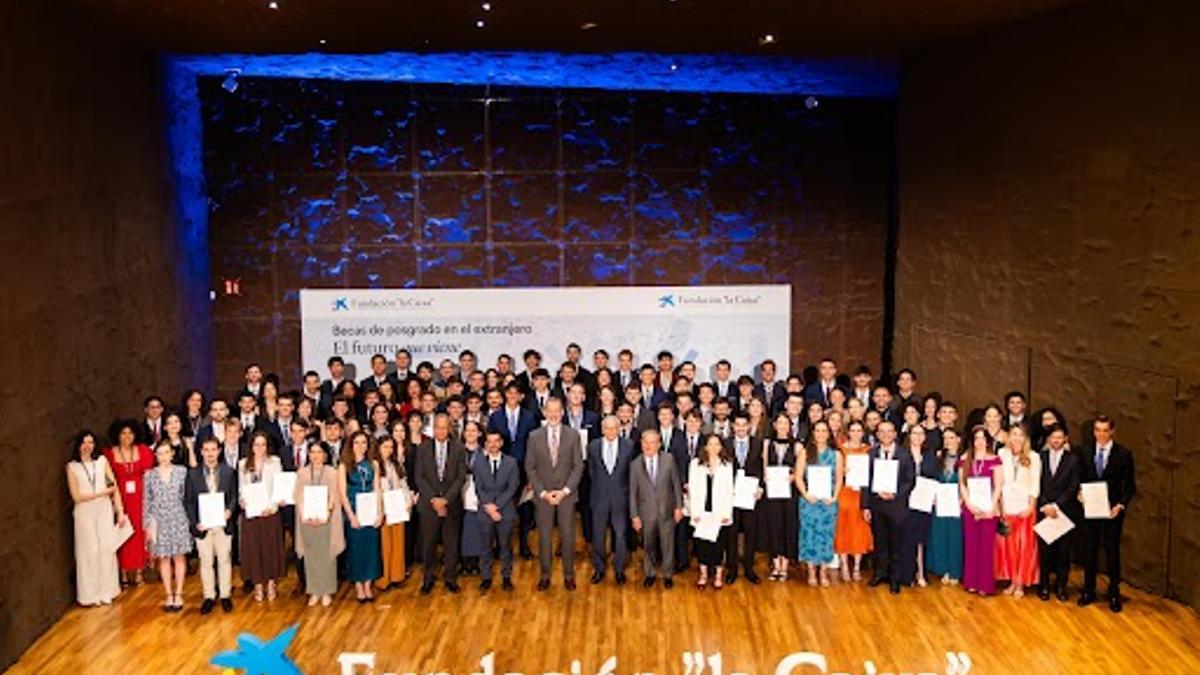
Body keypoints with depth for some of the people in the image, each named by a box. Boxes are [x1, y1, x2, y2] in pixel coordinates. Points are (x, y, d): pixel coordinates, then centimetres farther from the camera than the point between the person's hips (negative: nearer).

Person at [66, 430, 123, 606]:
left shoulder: (102, 461, 4)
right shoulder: (72, 466, -1)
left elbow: (114, 486, 4)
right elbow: (77, 496, -6)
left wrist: (120, 511, -2)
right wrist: (103, 492, -8)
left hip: (105, 510, 2)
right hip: (85, 513, -2)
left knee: (107, 549, 2)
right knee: (89, 551, 2)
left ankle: (107, 591, 13)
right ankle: (90, 594, 11)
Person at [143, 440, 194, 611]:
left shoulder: (181, 472, -1)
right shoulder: (150, 475, 1)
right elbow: (146, 502, 4)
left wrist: (190, 520, -4)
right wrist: (148, 526, 2)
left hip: (178, 520, -1)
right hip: (159, 522, 1)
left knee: (179, 557, 4)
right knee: (164, 558, 6)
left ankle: (178, 594, 13)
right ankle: (169, 595, 15)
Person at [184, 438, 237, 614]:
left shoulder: (229, 472, 2)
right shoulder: (193, 473, 0)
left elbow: (234, 495, 4)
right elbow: (188, 501, 0)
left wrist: (230, 510, -15)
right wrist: (194, 522, -10)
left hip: (223, 524, 0)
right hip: (202, 525, 0)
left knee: (224, 560, 8)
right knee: (206, 562, 7)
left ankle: (225, 595, 18)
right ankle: (209, 596, 18)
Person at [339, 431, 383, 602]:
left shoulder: (373, 464, 5)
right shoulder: (344, 466, -3)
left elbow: (377, 489, 5)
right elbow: (342, 493, -6)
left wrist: (379, 513, -4)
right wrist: (351, 516, -12)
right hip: (353, 512, -2)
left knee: (371, 547, 4)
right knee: (356, 548, 2)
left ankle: (368, 586, 14)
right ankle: (358, 586, 12)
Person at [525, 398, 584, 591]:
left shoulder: (573, 435, 0)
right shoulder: (534, 437, 2)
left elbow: (578, 466, -1)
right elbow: (530, 468, 2)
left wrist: (565, 490, -10)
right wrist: (543, 492, -8)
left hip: (567, 494, 0)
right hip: (543, 495, 0)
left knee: (567, 536, 4)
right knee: (544, 536, 5)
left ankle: (569, 575, 16)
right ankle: (545, 575, 17)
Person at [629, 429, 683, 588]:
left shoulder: (669, 459, -6)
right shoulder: (635, 464, -6)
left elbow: (676, 484, 0)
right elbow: (633, 492, -2)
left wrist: (678, 506, -1)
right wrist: (634, 516, -3)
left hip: (667, 510, 0)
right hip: (646, 512, 0)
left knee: (667, 544, 10)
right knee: (648, 545, 13)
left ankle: (667, 574, 29)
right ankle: (650, 573, 34)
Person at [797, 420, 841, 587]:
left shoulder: (836, 454, 6)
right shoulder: (805, 453, 4)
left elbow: (839, 479, 5)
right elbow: (798, 477, 1)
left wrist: (834, 497, -8)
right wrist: (806, 494, -12)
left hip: (828, 501, 0)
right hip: (809, 500, 0)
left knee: (826, 534, 2)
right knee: (809, 533, 0)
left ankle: (823, 572, 9)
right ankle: (811, 572, 9)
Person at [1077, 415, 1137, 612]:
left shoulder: (1123, 454, -4)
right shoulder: (1086, 452, 4)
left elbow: (1130, 485, -3)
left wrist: (1121, 505, -16)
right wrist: (1080, 493, -8)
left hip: (1113, 510, -2)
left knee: (1112, 551, 5)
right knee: (1089, 550, 9)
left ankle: (1114, 593, 19)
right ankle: (1089, 591, 21)